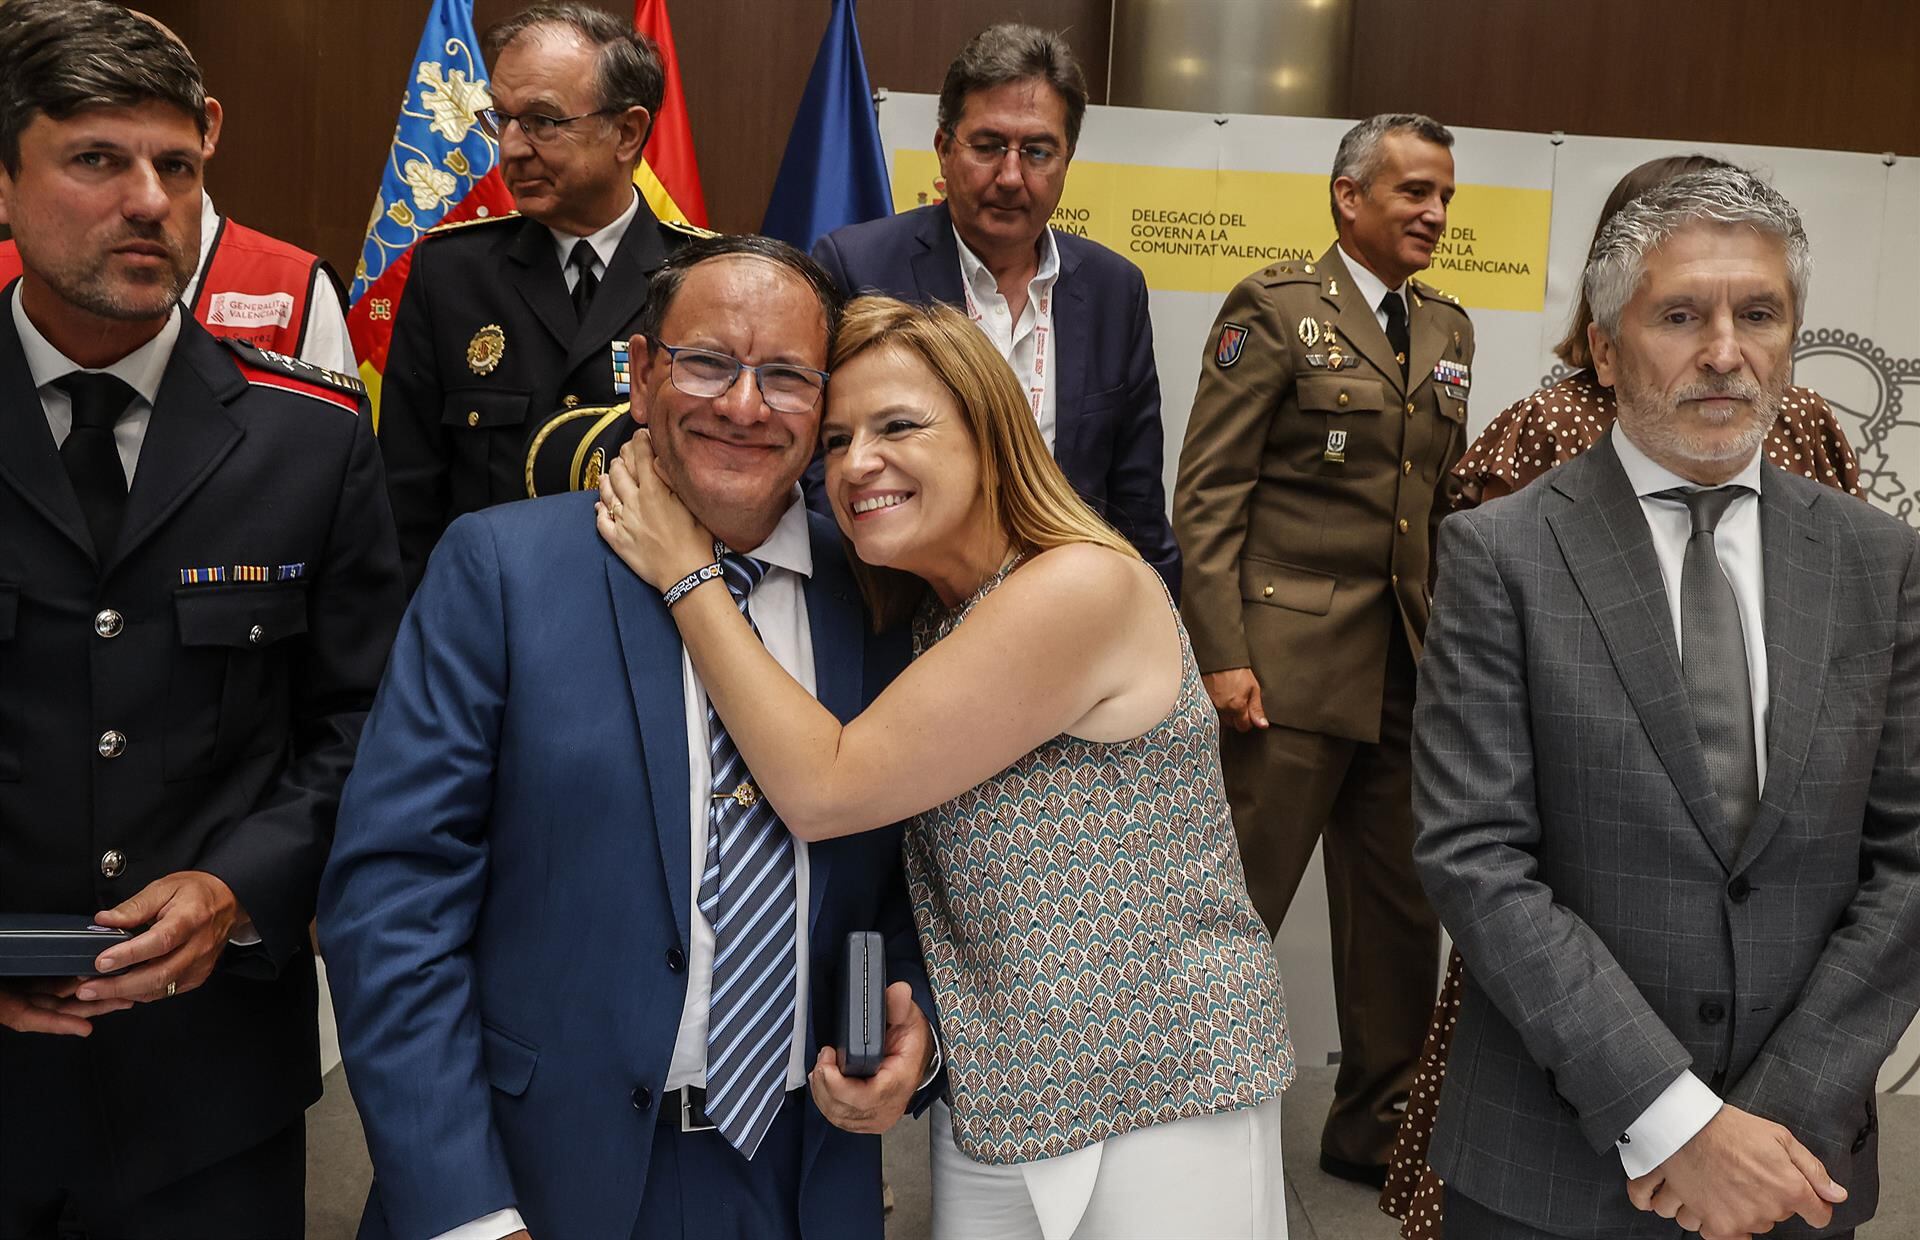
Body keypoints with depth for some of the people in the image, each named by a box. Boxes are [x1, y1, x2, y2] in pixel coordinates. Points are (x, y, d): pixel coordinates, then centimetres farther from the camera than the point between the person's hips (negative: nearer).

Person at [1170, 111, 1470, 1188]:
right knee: (1237, 905, 0)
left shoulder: (1449, 328, 15)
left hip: (1411, 668, 7)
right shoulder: (1276, 306, -5)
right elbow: (1207, 493, -9)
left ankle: (1378, 1120, 31)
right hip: (1295, 657, -6)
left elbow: (1444, 499, 18)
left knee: (1404, 911, 13)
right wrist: (1222, 653, -16)